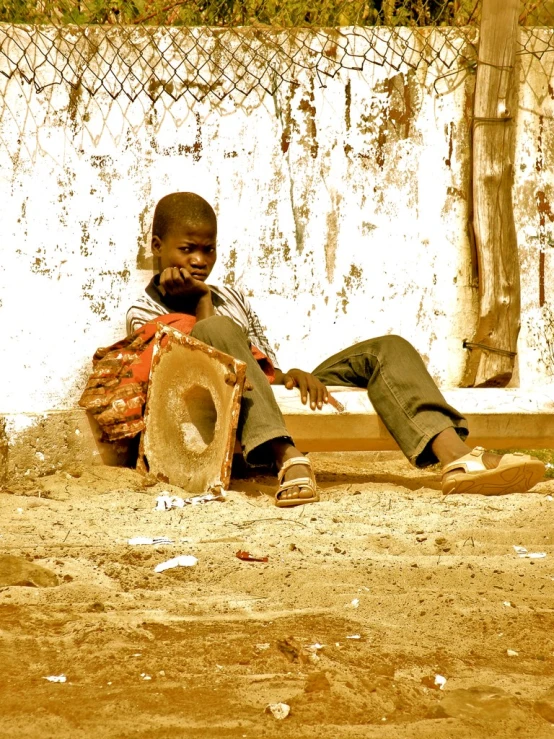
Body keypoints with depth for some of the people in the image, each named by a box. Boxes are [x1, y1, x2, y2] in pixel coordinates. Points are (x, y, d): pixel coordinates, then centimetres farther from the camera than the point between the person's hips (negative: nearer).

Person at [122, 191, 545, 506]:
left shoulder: (233, 299, 31)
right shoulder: (144, 313, 13)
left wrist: (292, 376, -1)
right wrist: (201, 303, -3)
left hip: (280, 409, 6)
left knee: (387, 350, -9)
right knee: (216, 331, -34)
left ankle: (457, 457, -39)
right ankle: (289, 461, -55)